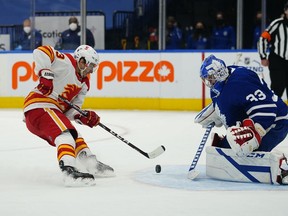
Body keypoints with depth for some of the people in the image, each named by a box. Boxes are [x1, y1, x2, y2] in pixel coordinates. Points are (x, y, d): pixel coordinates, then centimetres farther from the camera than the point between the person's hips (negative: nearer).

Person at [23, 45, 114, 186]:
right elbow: (40, 52, -21)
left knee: (75, 137, 21)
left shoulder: (84, 84, 19)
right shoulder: (66, 62, -7)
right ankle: (69, 171, -43)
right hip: (39, 107, -11)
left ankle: (93, 165, 34)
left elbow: (69, 111, 15)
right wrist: (45, 74, -30)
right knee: (66, 133, -27)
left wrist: (82, 117, -5)